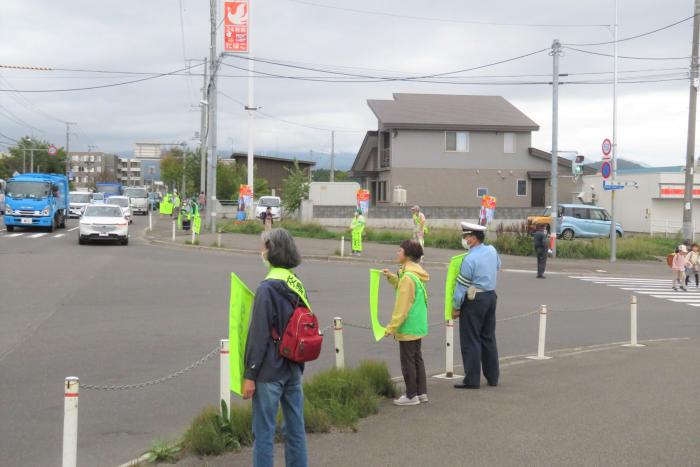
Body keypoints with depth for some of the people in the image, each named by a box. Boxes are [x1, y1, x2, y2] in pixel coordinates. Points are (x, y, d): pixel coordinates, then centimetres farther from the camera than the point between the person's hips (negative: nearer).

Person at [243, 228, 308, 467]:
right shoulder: (298, 285, 9)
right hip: (294, 369, 8)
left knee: (264, 433, 0)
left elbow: (259, 335, -17)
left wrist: (250, 375, -13)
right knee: (295, 429, 13)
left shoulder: (267, 288, -16)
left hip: (270, 371, -8)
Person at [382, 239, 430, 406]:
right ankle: (421, 392, 21)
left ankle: (411, 395, 6)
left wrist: (392, 327, -17)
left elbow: (402, 306, -21)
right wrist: (392, 277, 15)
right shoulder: (417, 273, 8)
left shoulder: (408, 276, -21)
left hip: (408, 328, -9)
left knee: (408, 361, 0)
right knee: (417, 358, 16)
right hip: (418, 326, 9)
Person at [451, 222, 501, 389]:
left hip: (474, 300, -8)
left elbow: (461, 285, -16)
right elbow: (498, 266, 23)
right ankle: (492, 377, 22)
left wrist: (455, 307, -8)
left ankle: (472, 380, 0)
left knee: (470, 340, -1)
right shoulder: (492, 250, 2)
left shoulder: (470, 259, -20)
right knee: (489, 338, 16)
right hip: (491, 296, 8)